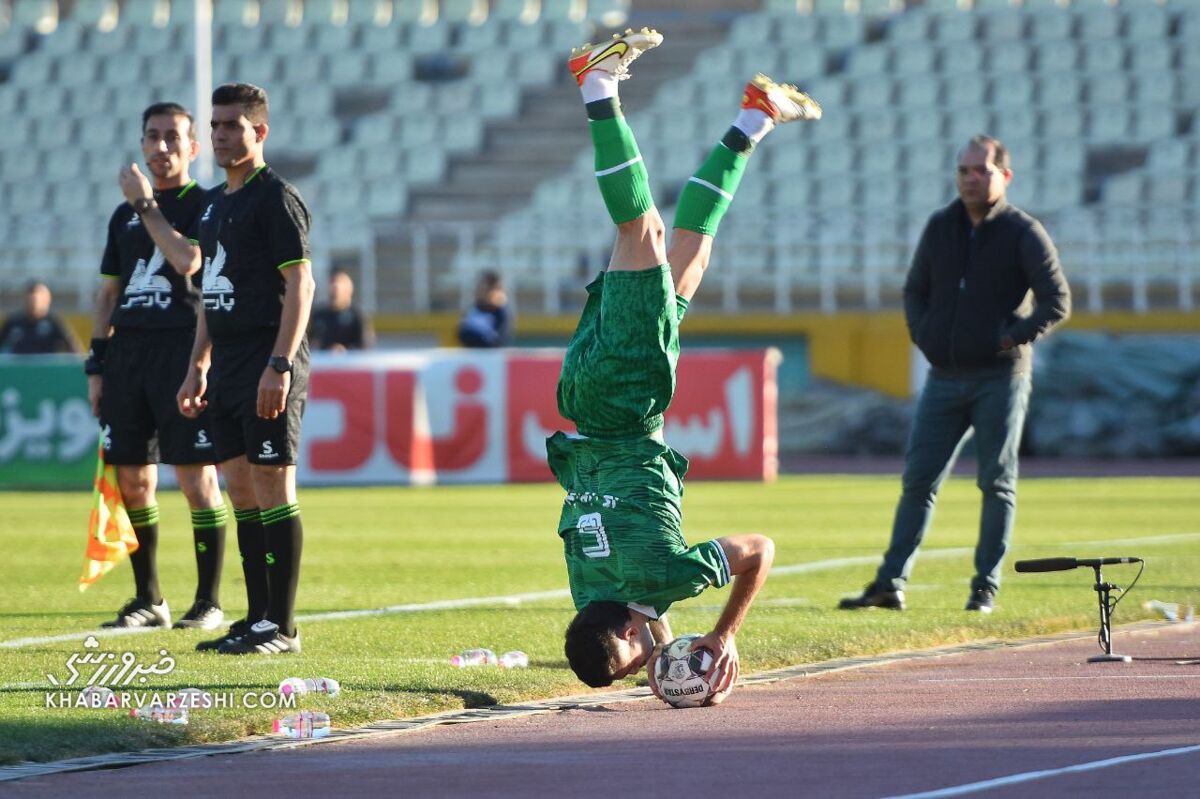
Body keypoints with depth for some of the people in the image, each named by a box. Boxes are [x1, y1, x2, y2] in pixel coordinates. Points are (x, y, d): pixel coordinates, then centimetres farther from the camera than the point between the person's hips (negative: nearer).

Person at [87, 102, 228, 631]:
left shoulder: (207, 206, 2)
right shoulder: (124, 215, 19)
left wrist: (148, 207, -16)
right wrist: (97, 364, 15)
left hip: (183, 348, -6)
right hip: (127, 352, 6)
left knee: (196, 478, -7)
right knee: (131, 480, 5)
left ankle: (209, 602, -1)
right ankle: (147, 600, 14)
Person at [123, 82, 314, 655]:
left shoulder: (276, 198, -8)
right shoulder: (215, 203, 18)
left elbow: (300, 285, -14)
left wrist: (279, 365, -21)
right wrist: (198, 366, 20)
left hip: (268, 366, -9)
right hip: (227, 366, 9)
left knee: (272, 488, -7)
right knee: (241, 490, 9)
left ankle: (281, 626, -5)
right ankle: (256, 619, 13)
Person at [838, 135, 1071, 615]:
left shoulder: (1024, 233, -3)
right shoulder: (940, 228, 10)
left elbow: (1057, 302, -5)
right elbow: (915, 290, 21)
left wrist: (1015, 337, -13)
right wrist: (922, 334, 4)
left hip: (1000, 377, -4)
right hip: (945, 376, 4)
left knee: (997, 482, 0)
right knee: (918, 479, 1)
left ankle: (986, 587, 5)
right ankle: (890, 583, 1)